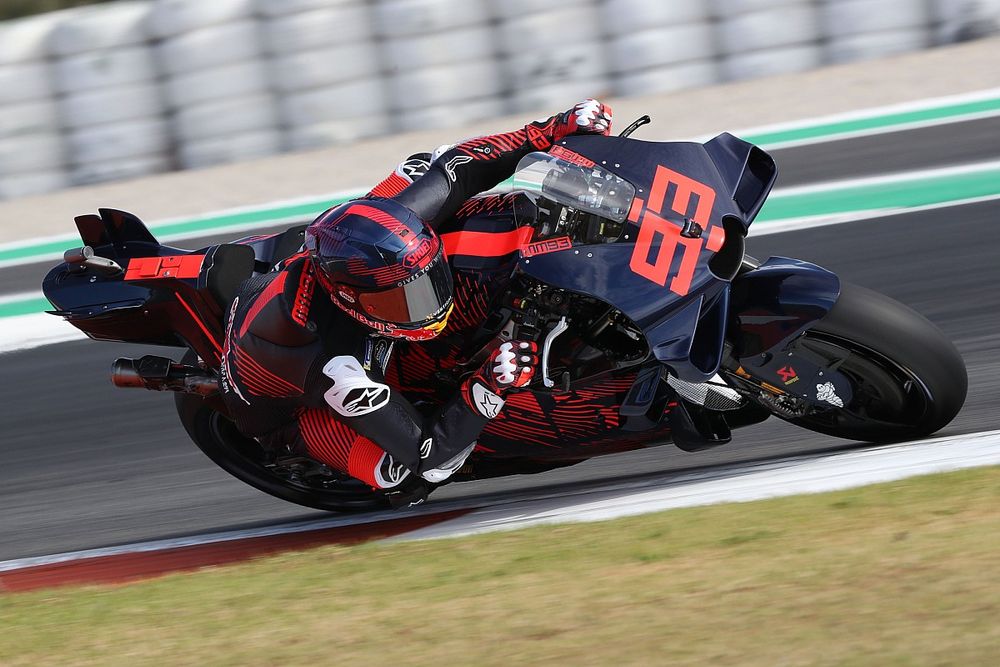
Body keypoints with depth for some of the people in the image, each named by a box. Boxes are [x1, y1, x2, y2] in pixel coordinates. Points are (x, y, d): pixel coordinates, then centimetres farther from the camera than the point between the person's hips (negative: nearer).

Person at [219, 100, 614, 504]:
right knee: (405, 471, -34)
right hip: (282, 411, -6)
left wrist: (547, 133, -22)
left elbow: (450, 168, -17)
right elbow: (430, 459, -41)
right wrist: (489, 388, -50)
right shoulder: (333, 366, -47)